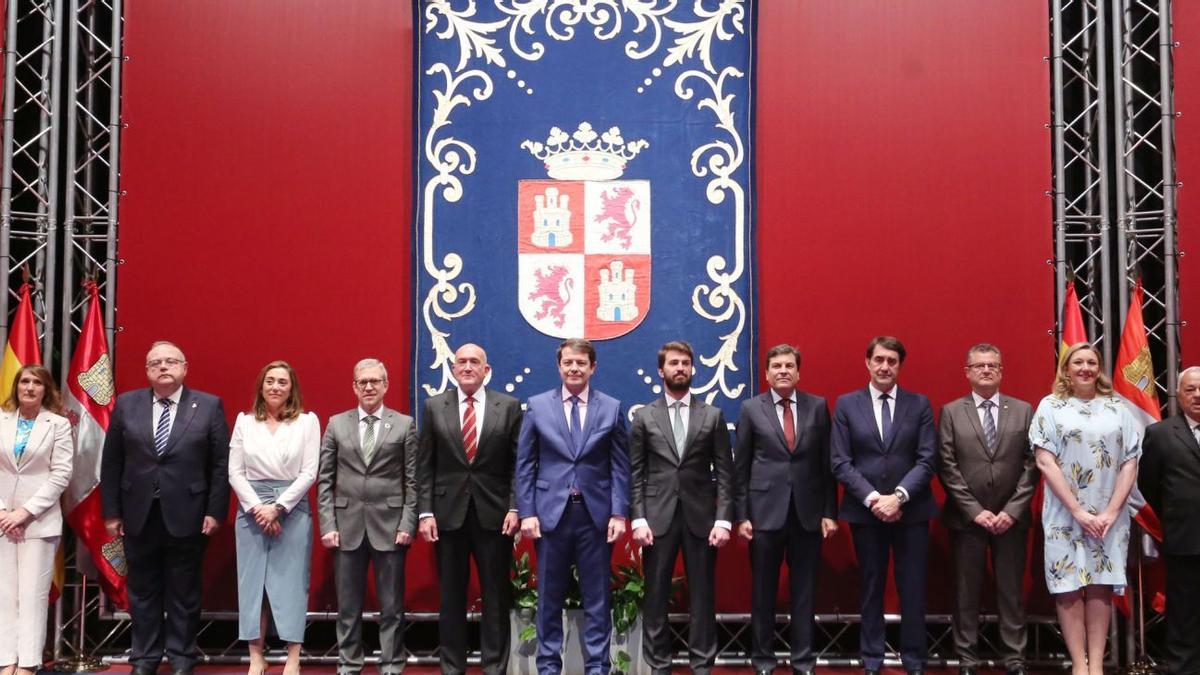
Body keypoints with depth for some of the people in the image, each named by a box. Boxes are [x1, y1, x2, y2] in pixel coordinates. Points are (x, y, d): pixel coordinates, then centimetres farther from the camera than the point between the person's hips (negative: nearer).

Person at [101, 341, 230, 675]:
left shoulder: (209, 406, -2)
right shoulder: (126, 405, 4)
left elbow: (221, 464, -2)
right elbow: (111, 463, 6)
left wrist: (215, 511, -7)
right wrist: (111, 511, 3)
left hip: (188, 516, -2)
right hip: (139, 516, 2)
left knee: (184, 594, 7)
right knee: (143, 593, 11)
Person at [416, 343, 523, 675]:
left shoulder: (509, 406, 2)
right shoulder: (434, 407, 5)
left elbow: (518, 464, 2)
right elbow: (425, 466, 3)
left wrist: (515, 508, -7)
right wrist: (425, 513, -4)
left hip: (495, 514, -1)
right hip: (448, 513, 1)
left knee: (496, 596, 5)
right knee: (451, 597, 8)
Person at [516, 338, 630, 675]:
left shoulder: (612, 408, 4)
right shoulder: (537, 406, 4)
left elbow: (620, 467, 3)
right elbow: (525, 465, 4)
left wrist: (619, 513, -5)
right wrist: (527, 513, -3)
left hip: (596, 514, 0)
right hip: (551, 513, 0)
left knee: (597, 598, 5)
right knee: (549, 597, 7)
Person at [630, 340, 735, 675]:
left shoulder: (713, 416, 6)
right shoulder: (644, 417, 6)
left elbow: (725, 473, 3)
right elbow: (636, 474, 3)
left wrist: (723, 519, -6)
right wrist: (638, 519, -6)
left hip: (701, 517, 0)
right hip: (657, 517, 0)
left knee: (702, 597, 4)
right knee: (655, 597, 4)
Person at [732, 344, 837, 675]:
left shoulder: (818, 406, 5)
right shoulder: (751, 409, 2)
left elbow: (827, 463, 5)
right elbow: (741, 466, 2)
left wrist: (830, 512, 1)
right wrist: (741, 515, -2)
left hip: (808, 513, 1)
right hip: (765, 512, -1)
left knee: (804, 592, 7)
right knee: (763, 592, 7)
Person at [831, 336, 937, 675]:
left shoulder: (920, 404, 4)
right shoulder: (846, 404, 3)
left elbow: (927, 460, -2)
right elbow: (840, 462, -2)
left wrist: (898, 496, -15)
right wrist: (871, 498, -13)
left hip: (911, 510, 0)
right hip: (864, 510, 0)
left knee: (913, 589, 4)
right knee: (871, 588, 8)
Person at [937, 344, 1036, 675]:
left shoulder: (1023, 411, 6)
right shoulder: (951, 412, 3)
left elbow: (1032, 465, 1)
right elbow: (947, 467, -2)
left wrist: (1012, 511, -8)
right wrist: (975, 511, -10)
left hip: (1011, 518, 1)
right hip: (966, 519, -1)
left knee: (1011, 592, 6)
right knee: (966, 592, 4)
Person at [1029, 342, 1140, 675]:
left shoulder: (1117, 408, 6)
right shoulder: (1050, 406, 1)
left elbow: (1130, 462, 3)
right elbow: (1045, 461, -6)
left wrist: (1111, 512, -8)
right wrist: (1078, 511, -12)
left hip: (1109, 516, 2)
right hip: (1065, 514, -2)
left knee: (1100, 586, 3)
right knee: (1069, 588, -1)